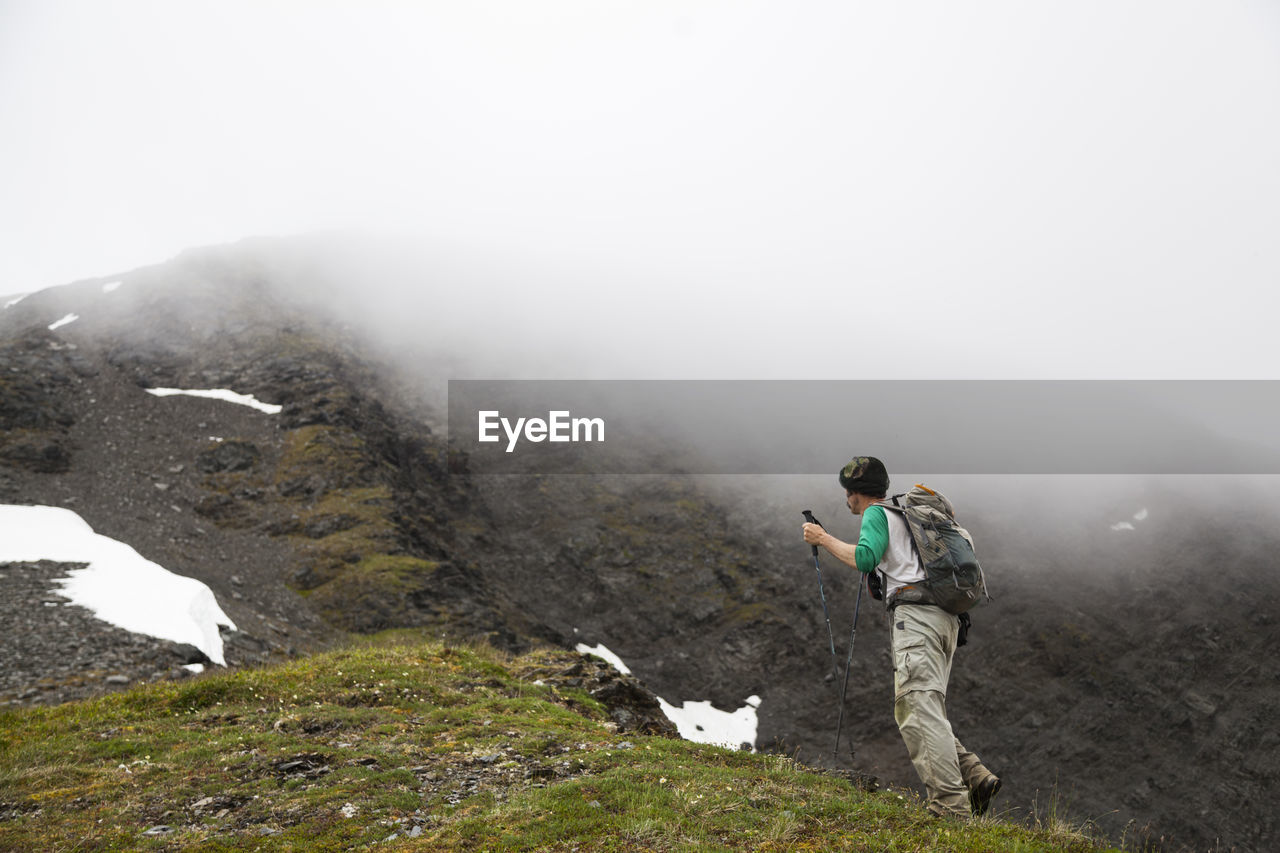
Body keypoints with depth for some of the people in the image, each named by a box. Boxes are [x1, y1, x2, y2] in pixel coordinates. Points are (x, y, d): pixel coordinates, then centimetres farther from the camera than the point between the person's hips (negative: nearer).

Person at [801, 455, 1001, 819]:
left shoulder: (877, 514, 2)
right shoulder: (904, 513, 29)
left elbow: (865, 559, -16)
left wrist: (824, 539, -4)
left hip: (916, 613, -9)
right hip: (945, 615, 10)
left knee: (919, 711, -16)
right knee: (911, 711, 11)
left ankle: (951, 806, -23)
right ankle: (975, 777, 1)